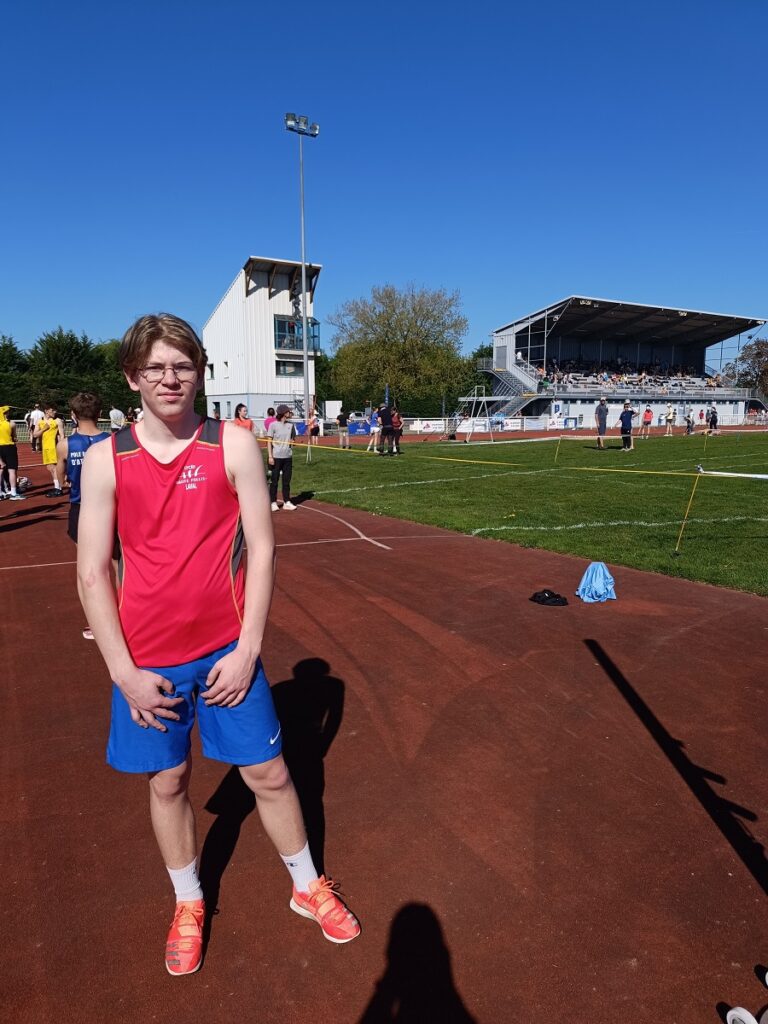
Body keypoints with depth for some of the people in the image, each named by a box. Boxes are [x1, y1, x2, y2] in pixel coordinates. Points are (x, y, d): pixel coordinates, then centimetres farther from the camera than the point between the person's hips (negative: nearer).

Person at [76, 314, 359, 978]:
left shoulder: (234, 446, -7)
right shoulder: (106, 460, -5)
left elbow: (261, 549, -7)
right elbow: (92, 575, -3)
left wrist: (247, 651, -10)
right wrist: (125, 672, -8)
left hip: (227, 651, -1)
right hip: (145, 661, 1)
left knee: (269, 773, 10)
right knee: (168, 781, 16)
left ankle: (309, 887, 37)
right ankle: (189, 904, 43)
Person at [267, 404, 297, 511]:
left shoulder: (291, 425, 8)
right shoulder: (273, 425, -5)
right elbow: (269, 441, -5)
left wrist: (292, 441, -5)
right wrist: (270, 456, -12)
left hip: (288, 457, 4)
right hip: (276, 457, -4)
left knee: (287, 481, 9)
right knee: (274, 481, 3)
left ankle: (287, 502, 17)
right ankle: (273, 503, 11)